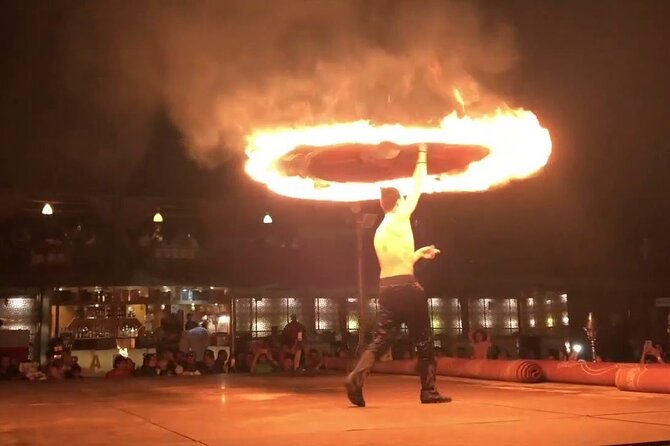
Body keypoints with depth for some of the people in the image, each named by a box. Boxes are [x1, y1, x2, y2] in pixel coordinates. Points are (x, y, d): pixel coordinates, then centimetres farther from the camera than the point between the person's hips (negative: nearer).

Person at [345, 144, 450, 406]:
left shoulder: (379, 231, 18)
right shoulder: (400, 217, -4)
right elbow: (418, 187, 1)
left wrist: (420, 253, 32)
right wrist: (422, 155, 11)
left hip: (385, 288, 7)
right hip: (406, 287, -7)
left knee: (381, 340, 5)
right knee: (423, 341, 5)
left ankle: (356, 377, -15)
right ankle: (428, 391, 9)